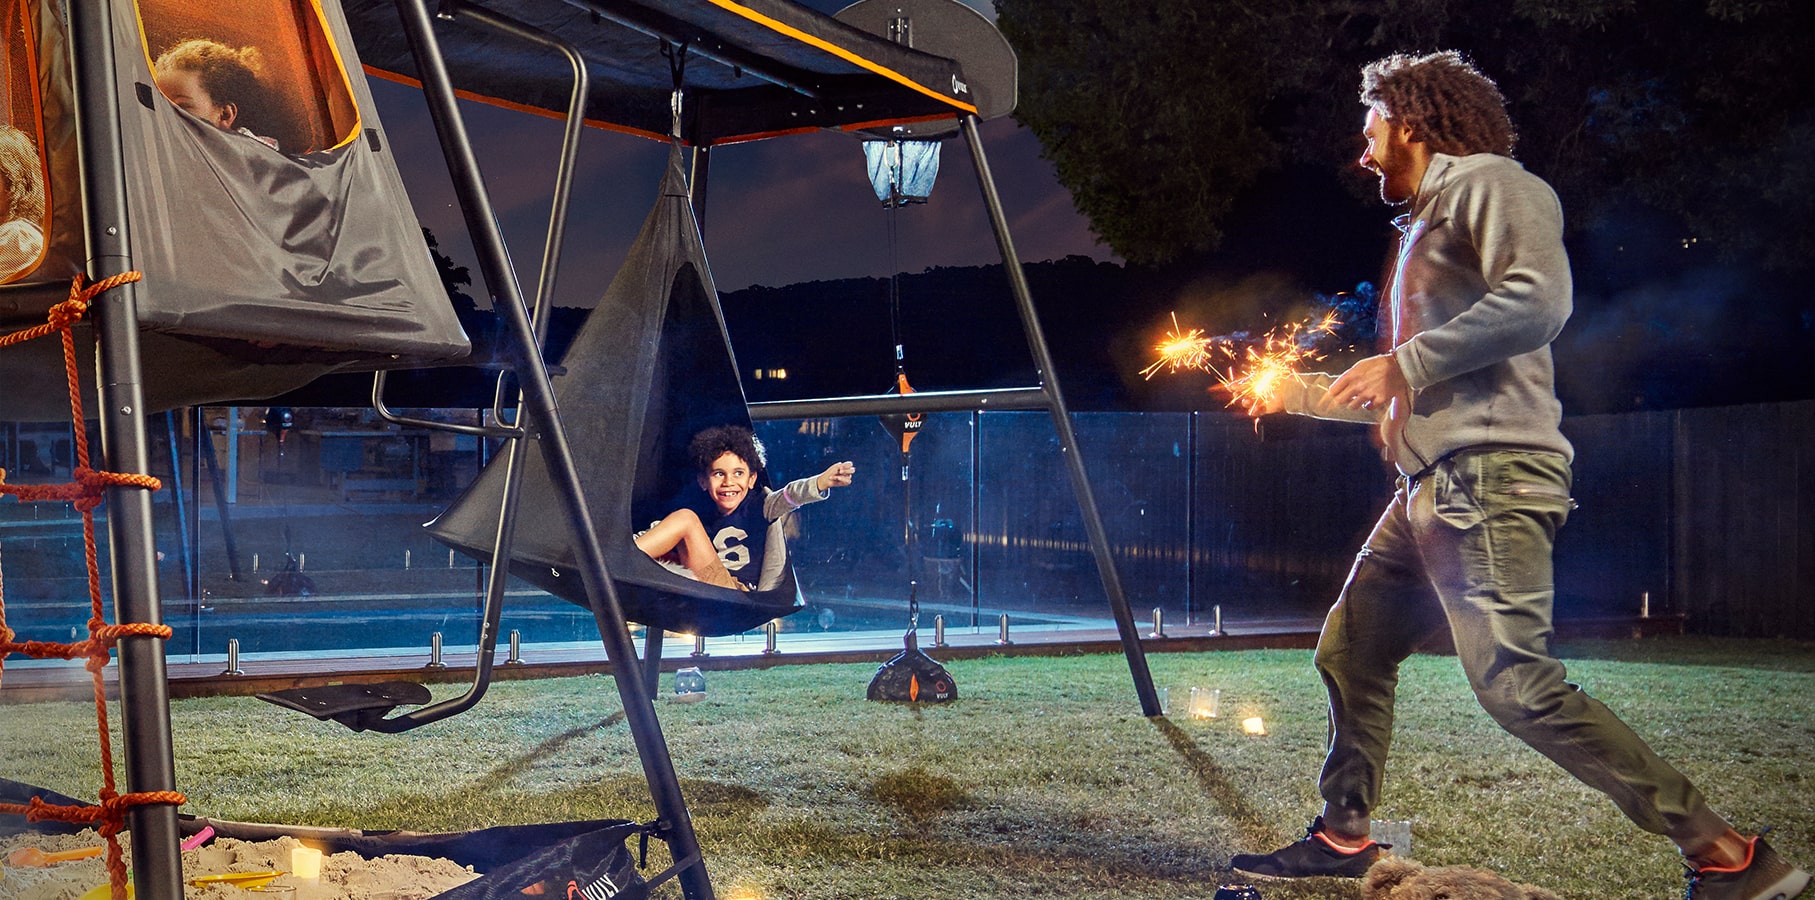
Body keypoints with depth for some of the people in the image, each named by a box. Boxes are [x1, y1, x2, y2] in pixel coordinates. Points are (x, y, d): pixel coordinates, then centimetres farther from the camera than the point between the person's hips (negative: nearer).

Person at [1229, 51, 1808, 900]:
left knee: (1516, 684, -18)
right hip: (1432, 489, 10)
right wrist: (1296, 393, 38)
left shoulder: (1489, 184, -1)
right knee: (1350, 651, 11)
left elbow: (1537, 300, -22)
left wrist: (1402, 362, -17)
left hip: (1489, 479, -10)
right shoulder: (1425, 227, 27)